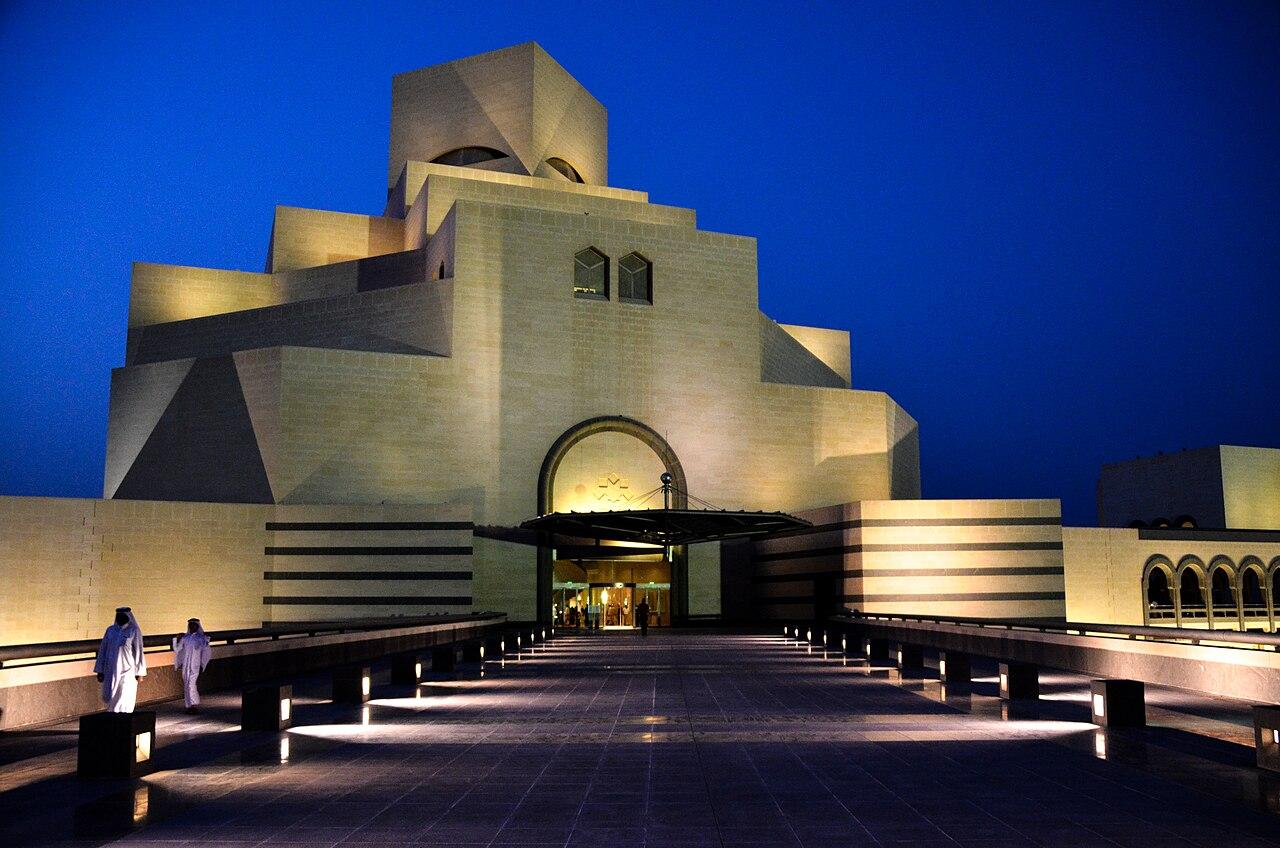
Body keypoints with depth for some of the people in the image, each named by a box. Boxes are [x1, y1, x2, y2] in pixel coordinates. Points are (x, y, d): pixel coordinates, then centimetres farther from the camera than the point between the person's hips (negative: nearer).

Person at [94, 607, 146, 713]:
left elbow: (139, 651, -4)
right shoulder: (110, 630, 7)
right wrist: (100, 670, 6)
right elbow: (103, 649, 9)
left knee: (124, 700, -5)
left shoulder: (134, 631, -4)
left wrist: (139, 672, -5)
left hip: (127, 671, -4)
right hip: (111, 671, 4)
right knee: (108, 698, 9)